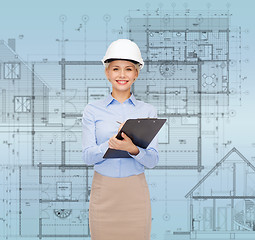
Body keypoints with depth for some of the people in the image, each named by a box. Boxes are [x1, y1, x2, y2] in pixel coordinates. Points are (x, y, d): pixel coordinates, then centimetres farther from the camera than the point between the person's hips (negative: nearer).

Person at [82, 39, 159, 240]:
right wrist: (111, 143, -23)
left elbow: (153, 160, -3)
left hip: (135, 192, 1)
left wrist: (132, 148, -24)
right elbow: (87, 156, -4)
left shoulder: (147, 111, 4)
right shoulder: (93, 110, 3)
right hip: (103, 191, 0)